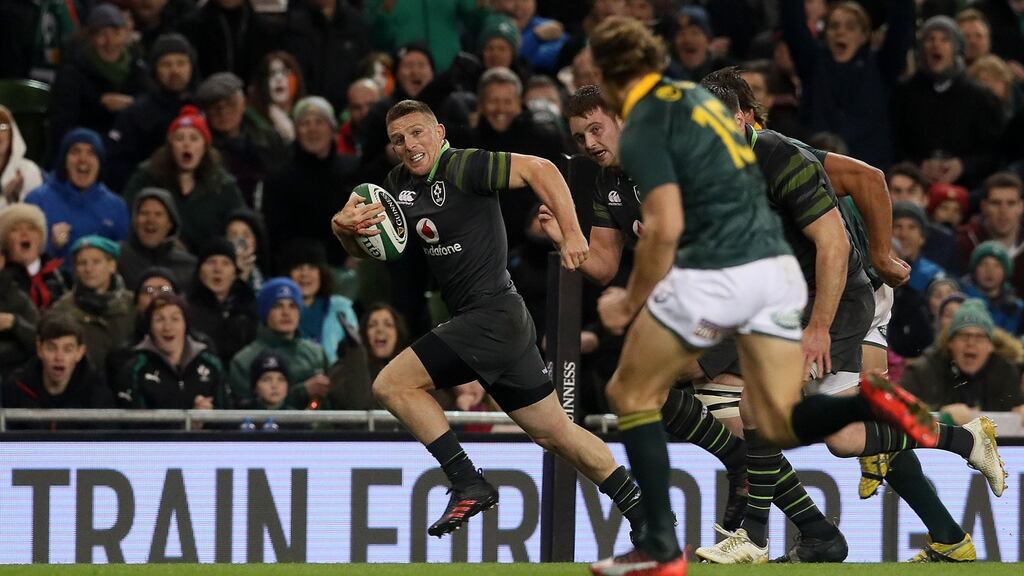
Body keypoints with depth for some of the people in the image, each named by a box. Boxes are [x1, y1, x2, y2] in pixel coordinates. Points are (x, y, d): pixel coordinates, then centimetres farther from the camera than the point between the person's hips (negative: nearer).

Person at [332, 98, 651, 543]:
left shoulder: (464, 167, -12)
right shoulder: (399, 184, 13)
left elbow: (539, 169, -17)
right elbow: (361, 248, 17)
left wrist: (572, 234, -25)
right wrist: (343, 225, -6)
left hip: (492, 315, -9)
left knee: (391, 384, -13)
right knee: (554, 432, 13)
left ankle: (468, 484, -10)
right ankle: (643, 513, 18)